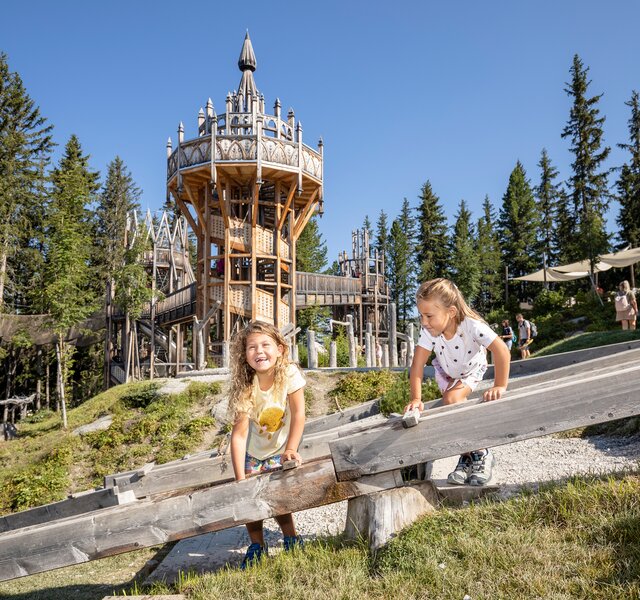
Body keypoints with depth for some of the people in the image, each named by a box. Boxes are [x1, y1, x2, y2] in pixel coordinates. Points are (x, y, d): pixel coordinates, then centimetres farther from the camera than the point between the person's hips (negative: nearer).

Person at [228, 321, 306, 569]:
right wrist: (240, 479, -30)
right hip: (252, 451, 1)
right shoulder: (245, 387, -27)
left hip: (279, 448, -1)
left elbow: (298, 414, -20)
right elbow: (239, 434, -27)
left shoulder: (289, 374, -28)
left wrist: (290, 450, -22)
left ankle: (292, 539, 19)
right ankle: (257, 546, 21)